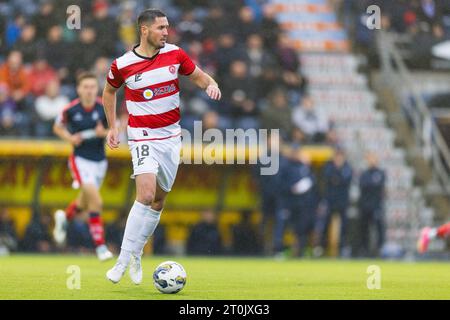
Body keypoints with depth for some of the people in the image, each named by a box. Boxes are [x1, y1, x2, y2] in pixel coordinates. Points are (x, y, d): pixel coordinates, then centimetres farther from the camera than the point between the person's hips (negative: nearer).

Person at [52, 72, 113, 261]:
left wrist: (104, 133, -21)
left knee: (85, 203, 20)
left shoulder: (104, 108, -8)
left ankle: (64, 217, 53)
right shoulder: (71, 110, -10)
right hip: (80, 159, -4)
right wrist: (69, 138, -11)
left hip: (100, 160, 4)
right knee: (95, 201, -20)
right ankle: (100, 246, -14)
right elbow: (57, 127, 8)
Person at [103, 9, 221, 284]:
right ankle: (124, 259, -16)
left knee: (159, 200, 9)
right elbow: (109, 91, 11)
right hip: (143, 137, -4)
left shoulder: (175, 54, -3)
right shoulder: (122, 65, -10)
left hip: (172, 135, 4)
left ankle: (136, 254, 25)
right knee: (146, 194, -22)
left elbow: (198, 75, 11)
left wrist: (210, 84, -11)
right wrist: (113, 126, 9)